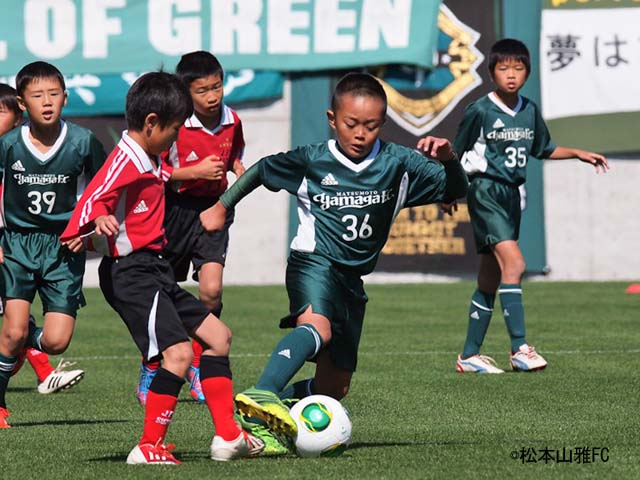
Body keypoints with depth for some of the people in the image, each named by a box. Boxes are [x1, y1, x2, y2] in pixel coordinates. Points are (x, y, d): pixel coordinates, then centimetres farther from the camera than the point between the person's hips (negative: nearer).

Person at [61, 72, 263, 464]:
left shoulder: (152, 161, 14)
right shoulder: (125, 162, -16)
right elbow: (94, 199, -30)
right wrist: (98, 220, -50)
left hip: (156, 271, 11)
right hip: (131, 274, -11)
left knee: (218, 335, 15)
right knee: (179, 352, -21)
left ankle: (228, 436, 17)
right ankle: (149, 448, -16)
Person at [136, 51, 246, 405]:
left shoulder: (232, 122, -1)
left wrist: (238, 167, 0)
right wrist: (195, 171, -23)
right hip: (176, 209, -2)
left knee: (211, 289, -16)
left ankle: (197, 364, 4)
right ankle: (151, 369, 28)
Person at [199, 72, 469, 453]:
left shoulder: (398, 163, 0)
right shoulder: (312, 161, -3)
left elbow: (455, 190, -4)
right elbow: (261, 170, 14)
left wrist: (448, 159, -24)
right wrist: (221, 207, 15)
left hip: (352, 279, 5)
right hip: (314, 263, -5)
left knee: (335, 386, 6)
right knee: (317, 328, -38)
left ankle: (267, 414, 21)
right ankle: (263, 393, -56)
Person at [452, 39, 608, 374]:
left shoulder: (529, 111, 9)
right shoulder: (480, 111, -9)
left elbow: (543, 150, 23)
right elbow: (456, 153, -1)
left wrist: (578, 154, 12)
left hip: (511, 195, 7)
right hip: (485, 192, -7)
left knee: (490, 280, 9)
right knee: (513, 262, -22)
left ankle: (469, 356, 16)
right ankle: (519, 349, -25)